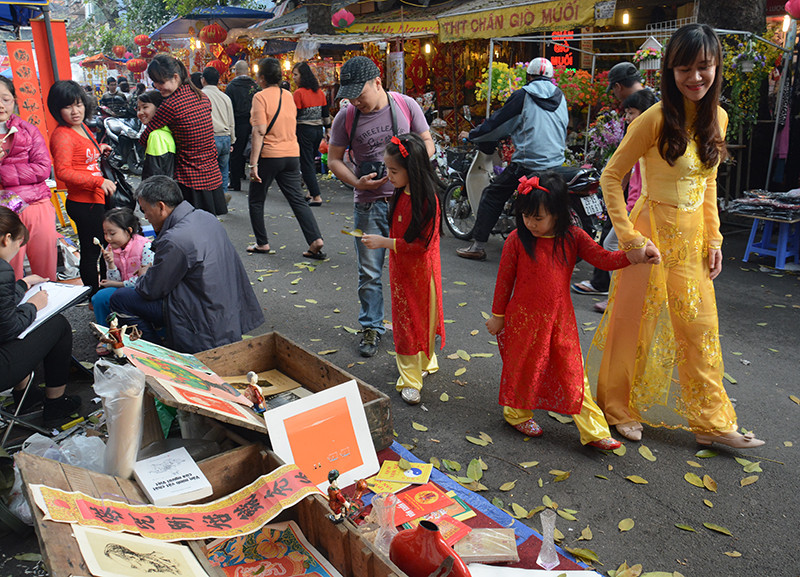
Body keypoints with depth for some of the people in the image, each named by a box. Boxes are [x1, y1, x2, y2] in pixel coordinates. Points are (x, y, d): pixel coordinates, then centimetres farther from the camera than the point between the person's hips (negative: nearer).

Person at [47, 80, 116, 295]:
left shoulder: (82, 128, 11)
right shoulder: (62, 135, -17)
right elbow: (63, 171, -26)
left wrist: (99, 150, 10)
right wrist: (99, 181, -29)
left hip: (96, 199, 10)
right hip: (83, 203, -10)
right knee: (90, 251, 2)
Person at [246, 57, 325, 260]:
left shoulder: (260, 97, -10)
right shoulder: (288, 95, 10)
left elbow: (259, 131, -17)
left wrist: (253, 163, -18)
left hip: (269, 155, -6)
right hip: (292, 154, 6)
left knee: (256, 200, 11)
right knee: (297, 199, 6)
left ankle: (262, 243, 16)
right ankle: (315, 240, -8)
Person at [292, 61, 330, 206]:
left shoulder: (299, 93, -13)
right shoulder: (319, 92, 7)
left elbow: (294, 116, -14)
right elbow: (326, 114, 11)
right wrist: (327, 129, 21)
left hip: (304, 131, -7)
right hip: (318, 130, 7)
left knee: (306, 164, -1)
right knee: (310, 161, 19)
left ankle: (316, 197, -5)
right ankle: (312, 192, 23)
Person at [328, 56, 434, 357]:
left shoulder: (406, 105, -2)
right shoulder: (345, 117, -1)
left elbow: (427, 144, 6)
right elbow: (334, 159, 5)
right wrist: (357, 182, -13)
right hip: (368, 205, 1)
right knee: (369, 273, 6)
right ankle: (371, 327, 23)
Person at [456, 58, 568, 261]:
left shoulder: (522, 95, -2)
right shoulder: (560, 96, 14)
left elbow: (498, 121, 1)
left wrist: (471, 135, 14)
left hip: (527, 163, -5)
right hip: (556, 163, 6)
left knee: (492, 195, 4)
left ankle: (478, 245, 2)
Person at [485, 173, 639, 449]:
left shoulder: (573, 237, -4)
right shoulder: (517, 240, -11)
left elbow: (604, 259, -5)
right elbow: (504, 279, -4)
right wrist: (498, 316, 2)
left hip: (561, 319, 2)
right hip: (524, 319, -2)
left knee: (573, 372, 7)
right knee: (523, 367, 13)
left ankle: (593, 430, 16)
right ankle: (517, 415, 37)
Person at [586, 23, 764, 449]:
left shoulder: (716, 118, 5)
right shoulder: (656, 119, -16)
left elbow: (708, 183, 13)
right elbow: (611, 177, -14)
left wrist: (714, 238, 7)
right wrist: (630, 238, -18)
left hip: (693, 235, 6)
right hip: (654, 233, -6)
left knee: (700, 327, 12)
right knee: (635, 321, 6)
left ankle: (711, 421, 27)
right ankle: (618, 407, 27)